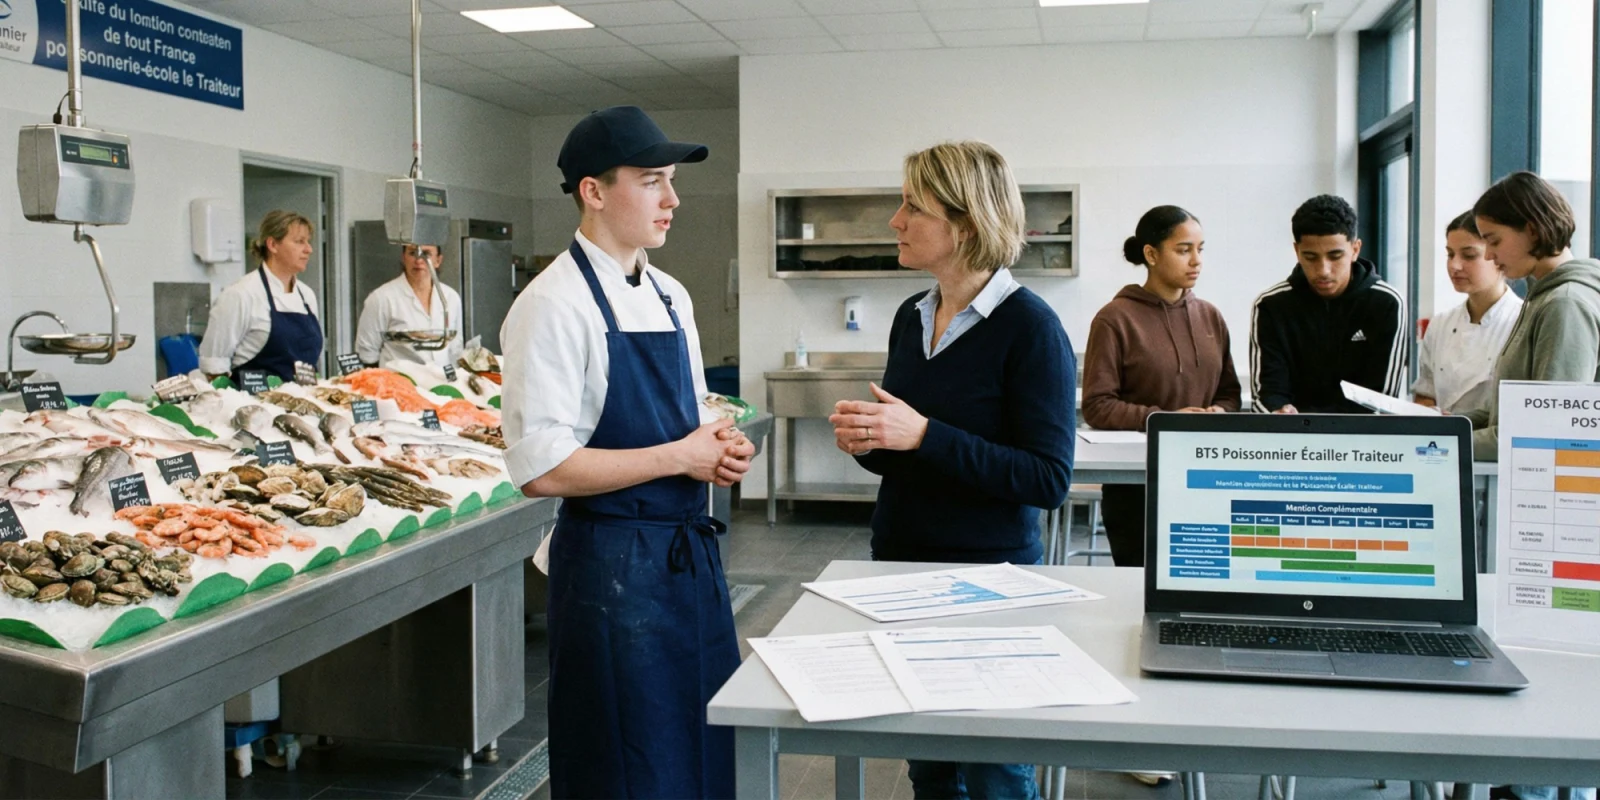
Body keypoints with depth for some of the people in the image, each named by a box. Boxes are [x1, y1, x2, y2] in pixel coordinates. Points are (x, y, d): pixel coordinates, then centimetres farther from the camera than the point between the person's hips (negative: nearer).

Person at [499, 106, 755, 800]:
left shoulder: (671, 297, 11)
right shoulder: (555, 305, -14)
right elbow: (540, 469, -21)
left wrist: (722, 449, -1)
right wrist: (680, 458, -17)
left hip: (692, 552, 8)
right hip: (612, 563, -8)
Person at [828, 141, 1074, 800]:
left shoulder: (1029, 327, -16)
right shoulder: (912, 317, 6)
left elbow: (1048, 479, -20)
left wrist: (924, 435, -25)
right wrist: (865, 438, -7)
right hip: (900, 564, 7)